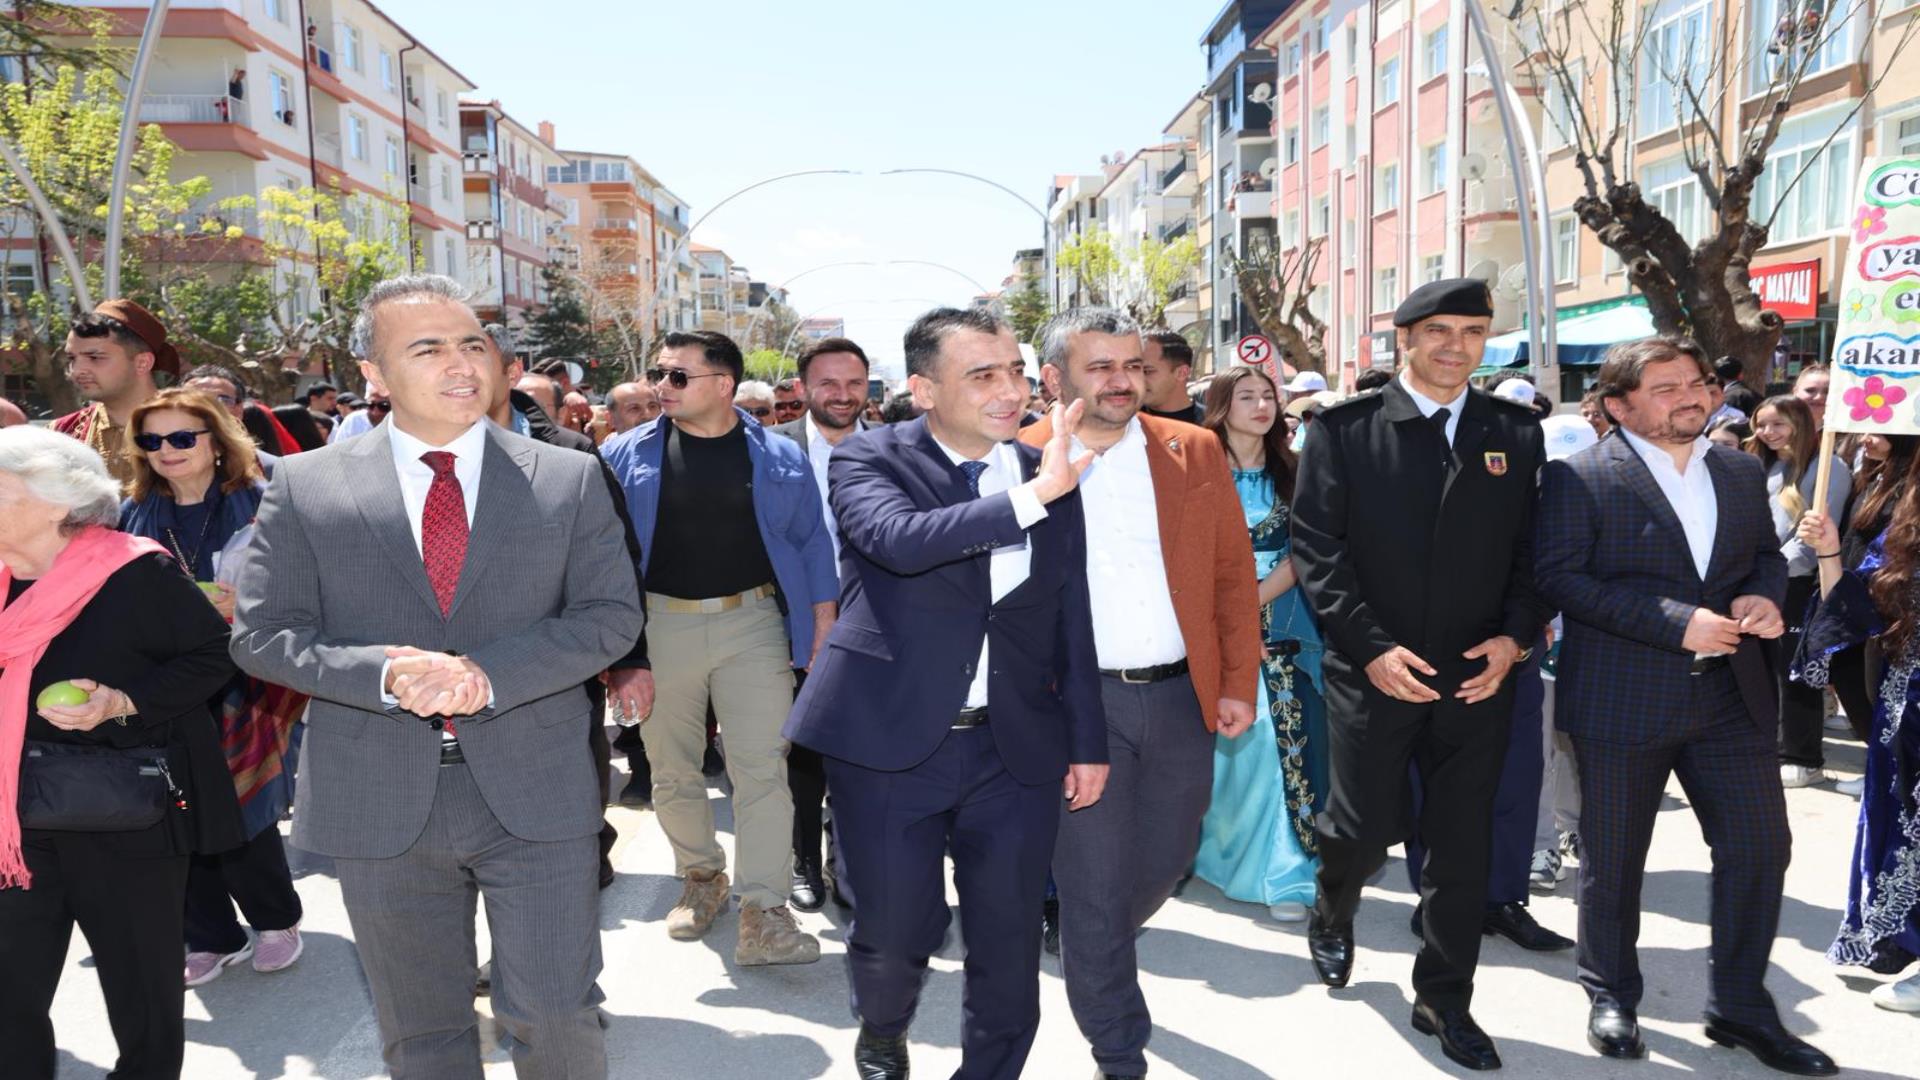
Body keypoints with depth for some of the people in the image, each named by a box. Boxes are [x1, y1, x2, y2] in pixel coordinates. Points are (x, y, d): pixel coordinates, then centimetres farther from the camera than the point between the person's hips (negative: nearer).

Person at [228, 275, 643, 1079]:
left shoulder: (571, 479, 0)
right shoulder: (305, 486, 1)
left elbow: (611, 615, -4)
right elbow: (261, 632, 0)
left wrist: (489, 672, -18)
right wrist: (385, 674, -18)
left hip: (534, 793, -1)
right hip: (380, 801, 1)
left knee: (555, 1015, 5)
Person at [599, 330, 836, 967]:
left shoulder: (778, 458, 2)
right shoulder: (627, 455, 3)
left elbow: (812, 543, 6)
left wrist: (823, 630, 1)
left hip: (752, 622, -1)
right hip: (660, 623, 2)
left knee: (762, 770, -6)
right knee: (672, 771, 12)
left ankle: (763, 916, -1)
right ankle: (702, 878, 33)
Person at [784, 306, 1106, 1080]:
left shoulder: (1049, 474, 6)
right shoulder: (869, 459, -5)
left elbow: (1072, 621, 11)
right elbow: (899, 539, -28)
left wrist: (1088, 741, 11)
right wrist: (1031, 495, -29)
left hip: (1017, 749, 3)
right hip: (889, 741, -3)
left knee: (1009, 945, 10)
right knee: (896, 931, 10)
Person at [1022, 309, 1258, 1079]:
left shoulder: (1196, 452, 4)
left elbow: (1234, 572, 6)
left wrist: (1239, 682, 2)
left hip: (1182, 696, 4)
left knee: (1166, 859, 19)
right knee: (1094, 883, 5)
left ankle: (1096, 956, 51)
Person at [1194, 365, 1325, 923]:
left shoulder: (1290, 472, 7)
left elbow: (1300, 555, 0)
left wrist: (1254, 602, -12)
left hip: (1282, 624, 2)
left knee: (1289, 741, -4)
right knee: (1239, 742, -3)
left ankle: (1284, 868, 6)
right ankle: (1280, 871, 15)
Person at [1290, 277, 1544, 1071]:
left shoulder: (1516, 433, 6)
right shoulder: (1344, 429, -4)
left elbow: (1532, 550, 7)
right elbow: (1316, 549, -8)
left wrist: (1514, 636, -8)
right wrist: (1373, 648, -15)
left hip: (1477, 677, 3)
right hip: (1373, 671, -2)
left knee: (1464, 847, 9)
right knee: (1366, 831, 5)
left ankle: (1444, 1000, 27)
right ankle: (1331, 917, 39)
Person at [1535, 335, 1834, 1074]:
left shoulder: (1743, 473, 10)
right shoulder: (1579, 477, -10)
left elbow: (1766, 555, 20)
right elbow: (1560, 577, -17)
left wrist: (1765, 597, -4)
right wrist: (1677, 622, -21)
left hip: (1731, 695, 5)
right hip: (1622, 699, -5)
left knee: (1759, 846, 8)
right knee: (1613, 858, 8)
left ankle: (1739, 1006, 27)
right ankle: (1612, 995, 29)